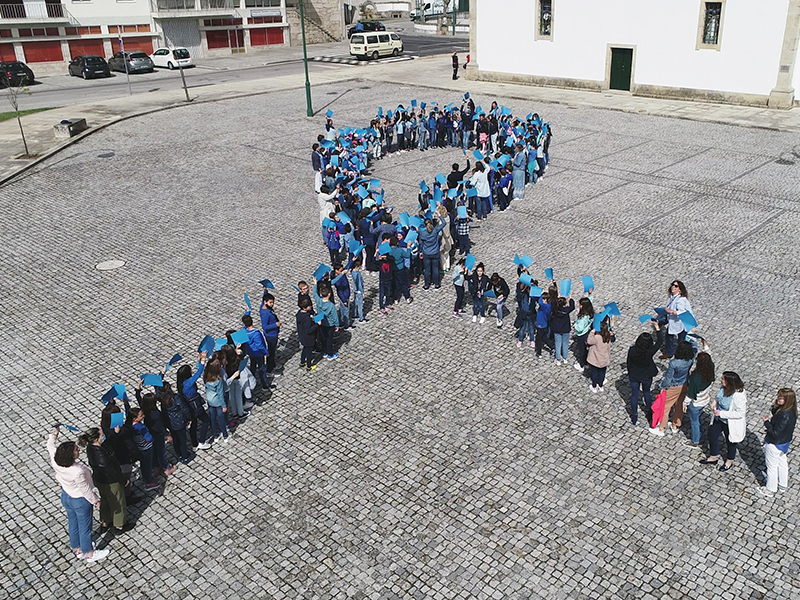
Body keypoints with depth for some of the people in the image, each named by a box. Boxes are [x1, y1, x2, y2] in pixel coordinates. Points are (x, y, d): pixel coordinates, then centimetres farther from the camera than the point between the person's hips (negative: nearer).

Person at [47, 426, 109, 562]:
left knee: (72, 523, 27)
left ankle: (77, 549, 48)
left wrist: (54, 434, 11)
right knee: (85, 527, 15)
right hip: (80, 501, -7)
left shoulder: (56, 461, -23)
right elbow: (85, 490, -25)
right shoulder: (78, 472, -40)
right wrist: (95, 500, -10)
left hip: (66, 496, 7)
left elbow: (50, 446, -1)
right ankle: (89, 554, 35)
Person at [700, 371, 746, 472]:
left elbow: (740, 413, -33)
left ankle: (729, 461, 47)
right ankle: (714, 457, 46)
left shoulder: (739, 396, -37)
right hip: (719, 419, 8)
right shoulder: (724, 387, -14)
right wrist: (715, 401, -9)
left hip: (731, 423, -7)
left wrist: (721, 413, -30)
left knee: (730, 441, 19)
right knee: (712, 434, 21)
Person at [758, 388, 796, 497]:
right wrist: (775, 406, -13)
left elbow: (775, 433, -31)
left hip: (775, 444, -9)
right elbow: (775, 413, 6)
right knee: (782, 462, 28)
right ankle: (783, 485, 49)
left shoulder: (784, 415, -37)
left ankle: (770, 490, 32)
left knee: (772, 467, 12)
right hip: (784, 442, 9)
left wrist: (766, 422, -18)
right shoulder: (791, 410, -10)